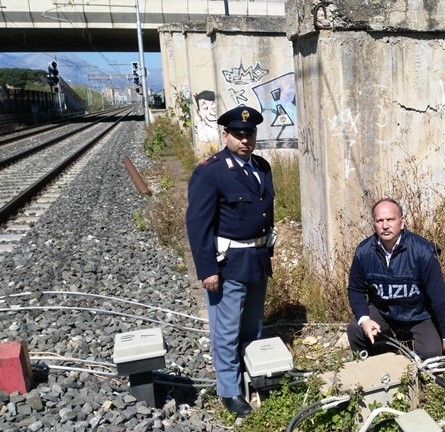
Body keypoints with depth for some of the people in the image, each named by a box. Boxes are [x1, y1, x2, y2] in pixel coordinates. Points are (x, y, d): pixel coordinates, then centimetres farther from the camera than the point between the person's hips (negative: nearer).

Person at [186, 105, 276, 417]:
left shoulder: (262, 167, 7)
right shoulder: (209, 172, -16)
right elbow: (197, 223, -17)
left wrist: (268, 251, 17)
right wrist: (207, 270, -19)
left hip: (258, 259, 7)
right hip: (228, 263, -7)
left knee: (253, 327, 22)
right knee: (227, 332, 7)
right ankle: (230, 391, 26)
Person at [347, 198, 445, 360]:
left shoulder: (422, 250, -23)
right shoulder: (363, 251, -14)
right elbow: (356, 290, -2)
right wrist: (364, 319, -19)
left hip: (420, 316, -2)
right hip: (382, 313, 2)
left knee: (431, 354, -22)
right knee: (354, 330, -20)